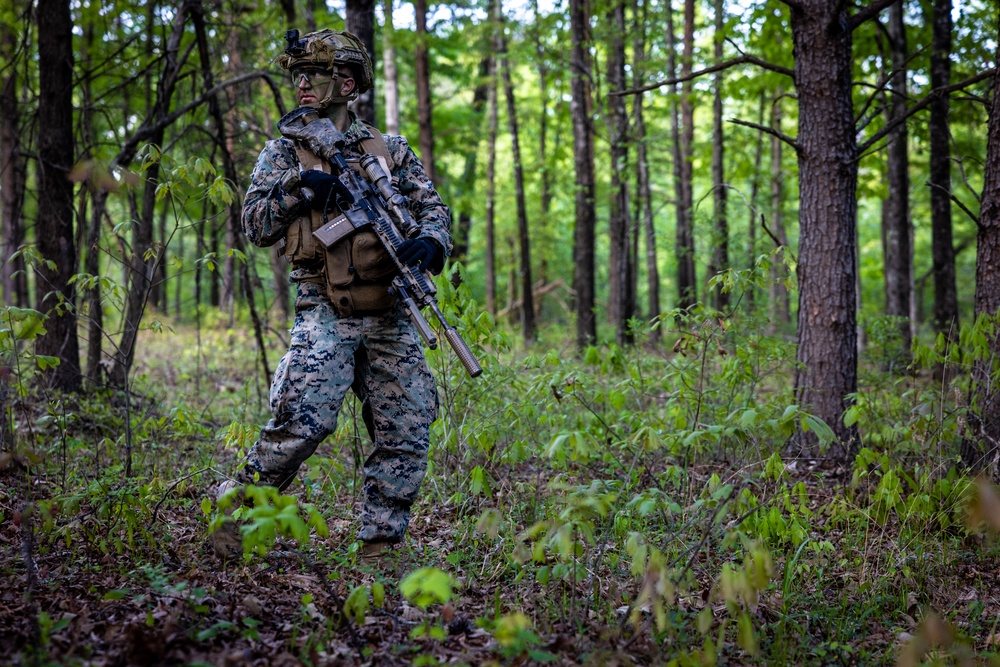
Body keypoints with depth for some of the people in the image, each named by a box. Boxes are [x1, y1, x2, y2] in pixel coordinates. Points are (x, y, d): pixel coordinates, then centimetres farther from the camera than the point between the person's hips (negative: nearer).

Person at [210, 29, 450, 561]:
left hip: (391, 317, 3)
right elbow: (254, 226, 4)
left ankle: (380, 545, 11)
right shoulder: (283, 152, 9)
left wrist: (429, 241, -14)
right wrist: (297, 186, -12)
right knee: (302, 423, -19)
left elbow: (432, 207, 9)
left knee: (407, 434, 1)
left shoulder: (391, 151, 13)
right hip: (325, 315, -3)